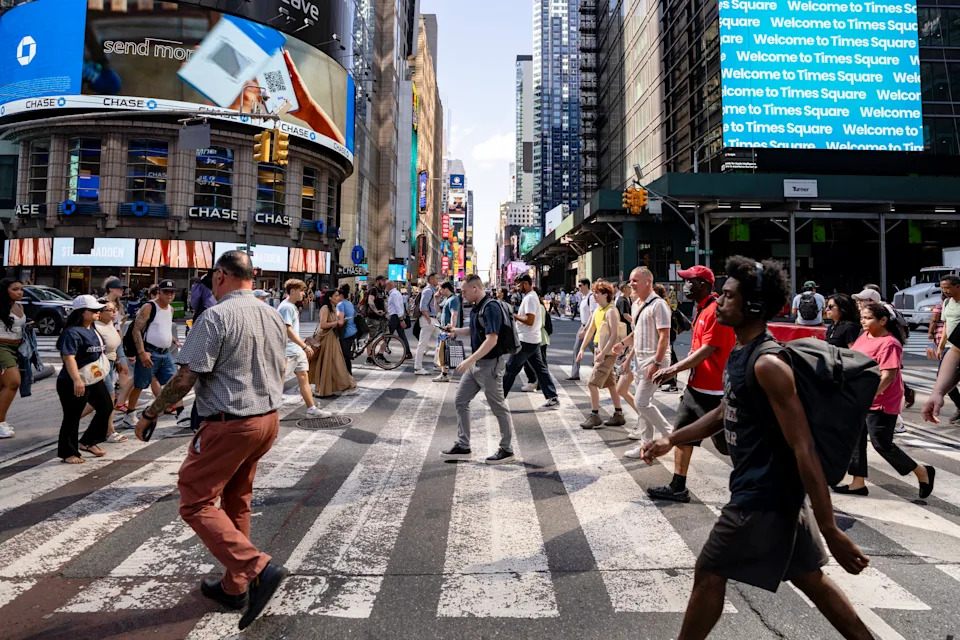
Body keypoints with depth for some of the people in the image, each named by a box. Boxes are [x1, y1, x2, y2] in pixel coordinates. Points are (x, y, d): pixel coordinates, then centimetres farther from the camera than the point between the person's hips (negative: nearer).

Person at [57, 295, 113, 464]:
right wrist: (77, 380, -36)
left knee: (106, 407, 12)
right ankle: (68, 453, 15)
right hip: (73, 384, -9)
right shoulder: (73, 333, -19)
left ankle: (88, 442, 26)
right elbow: (68, 357, -28)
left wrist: (101, 372, 26)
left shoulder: (93, 330, 10)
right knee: (72, 417, 1)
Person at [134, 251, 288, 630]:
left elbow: (185, 378, -18)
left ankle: (258, 569, -8)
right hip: (268, 419, 8)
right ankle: (234, 587, 29)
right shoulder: (274, 317, 7)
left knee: (196, 503, 4)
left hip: (228, 425, -8)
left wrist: (151, 414, -5)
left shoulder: (216, 317, -16)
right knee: (236, 502, 20)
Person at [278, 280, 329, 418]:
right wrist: (305, 346, -19)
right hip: (288, 352, -10)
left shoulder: (293, 306, 14)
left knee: (303, 377, 10)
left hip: (298, 350, 10)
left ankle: (312, 409, 15)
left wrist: (303, 347, 19)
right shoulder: (286, 307, -16)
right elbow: (288, 331, -22)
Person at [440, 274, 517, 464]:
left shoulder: (491, 307, -19)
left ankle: (507, 449, 17)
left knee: (499, 408, 3)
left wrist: (470, 360, -29)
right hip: (476, 364, 10)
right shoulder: (477, 307, 10)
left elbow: (491, 340, -27)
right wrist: (455, 331, 10)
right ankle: (463, 447, 18)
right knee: (461, 400, 10)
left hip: (490, 364, -10)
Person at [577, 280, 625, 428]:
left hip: (608, 353, -9)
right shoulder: (597, 310, 9)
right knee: (610, 384, 14)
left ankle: (594, 416, 1)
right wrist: (582, 348, 11)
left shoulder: (611, 311, -17)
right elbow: (590, 330, 16)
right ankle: (618, 415, 24)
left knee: (592, 384, -9)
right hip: (599, 351, 9)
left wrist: (603, 353, -23)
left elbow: (614, 336, -21)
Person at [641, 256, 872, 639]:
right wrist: (671, 440, 16)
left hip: (764, 495, -9)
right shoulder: (740, 352, 5)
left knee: (709, 573, 6)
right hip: (774, 490, 9)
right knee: (808, 576, 22)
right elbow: (726, 412, 19)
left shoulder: (767, 364, -25)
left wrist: (830, 530, -24)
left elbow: (804, 448, -26)